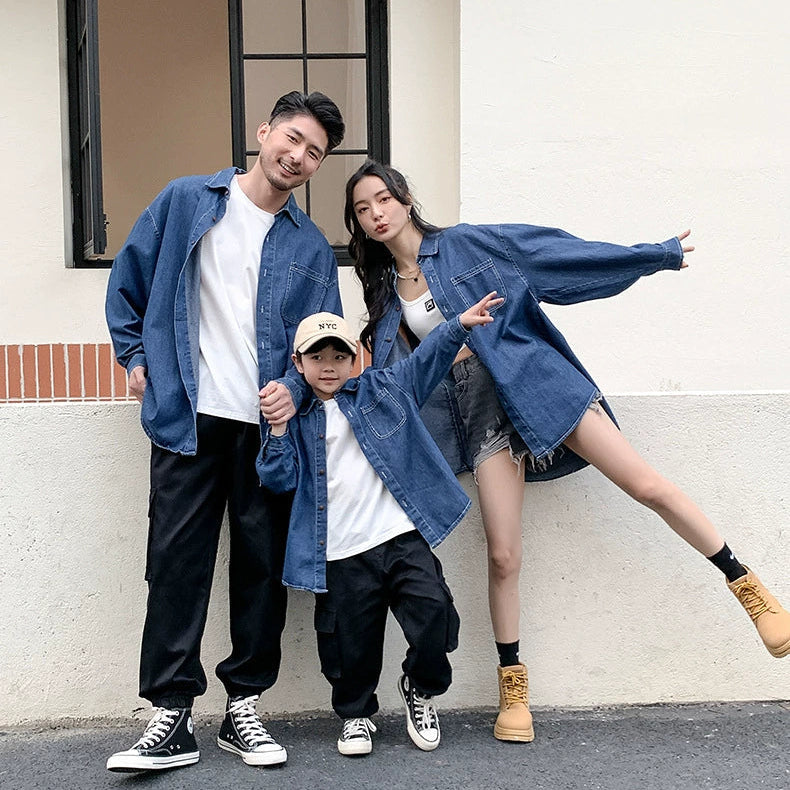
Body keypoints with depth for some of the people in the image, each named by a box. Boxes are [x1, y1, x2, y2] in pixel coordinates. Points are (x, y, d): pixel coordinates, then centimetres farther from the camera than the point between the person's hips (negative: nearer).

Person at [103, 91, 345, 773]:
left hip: (269, 425, 2)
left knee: (263, 565, 5)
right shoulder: (187, 201, 6)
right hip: (189, 417, -2)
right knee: (176, 563, -3)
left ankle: (244, 707, 18)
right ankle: (171, 717, 5)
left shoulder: (311, 247, 11)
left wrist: (296, 388, -9)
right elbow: (128, 279, 13)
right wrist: (136, 358, 7)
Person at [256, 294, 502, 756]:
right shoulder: (298, 420, 10)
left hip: (402, 536, 0)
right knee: (352, 640, 4)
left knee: (433, 610, -14)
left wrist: (460, 325, -2)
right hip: (342, 554, 0)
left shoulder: (382, 389, 11)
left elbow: (428, 358, 10)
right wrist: (278, 429, -10)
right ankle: (356, 715, 30)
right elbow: (281, 480, 1)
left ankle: (422, 690, 14)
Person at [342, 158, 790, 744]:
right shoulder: (385, 296, 12)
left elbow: (557, 251, 3)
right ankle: (514, 687, 11)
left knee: (650, 487, -6)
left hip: (534, 379, -2)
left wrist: (658, 255, 6)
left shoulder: (466, 245, 2)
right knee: (503, 556, -6)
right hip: (481, 413, 2)